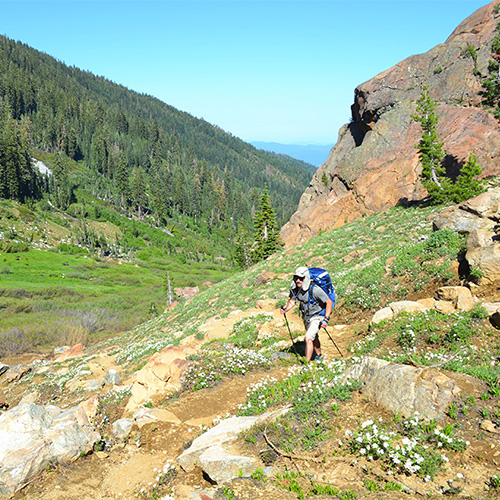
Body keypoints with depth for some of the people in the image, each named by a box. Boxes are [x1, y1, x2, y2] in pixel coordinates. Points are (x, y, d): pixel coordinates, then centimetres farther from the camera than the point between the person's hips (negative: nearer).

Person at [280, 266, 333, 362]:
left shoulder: (314, 290, -33)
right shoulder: (294, 288, -16)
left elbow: (329, 302, -24)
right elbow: (292, 301, 1)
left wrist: (326, 319, -27)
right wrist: (286, 309, -18)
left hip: (317, 317, -7)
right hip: (306, 317, 7)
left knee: (308, 339, -20)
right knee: (313, 337, 26)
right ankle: (318, 355, 49)